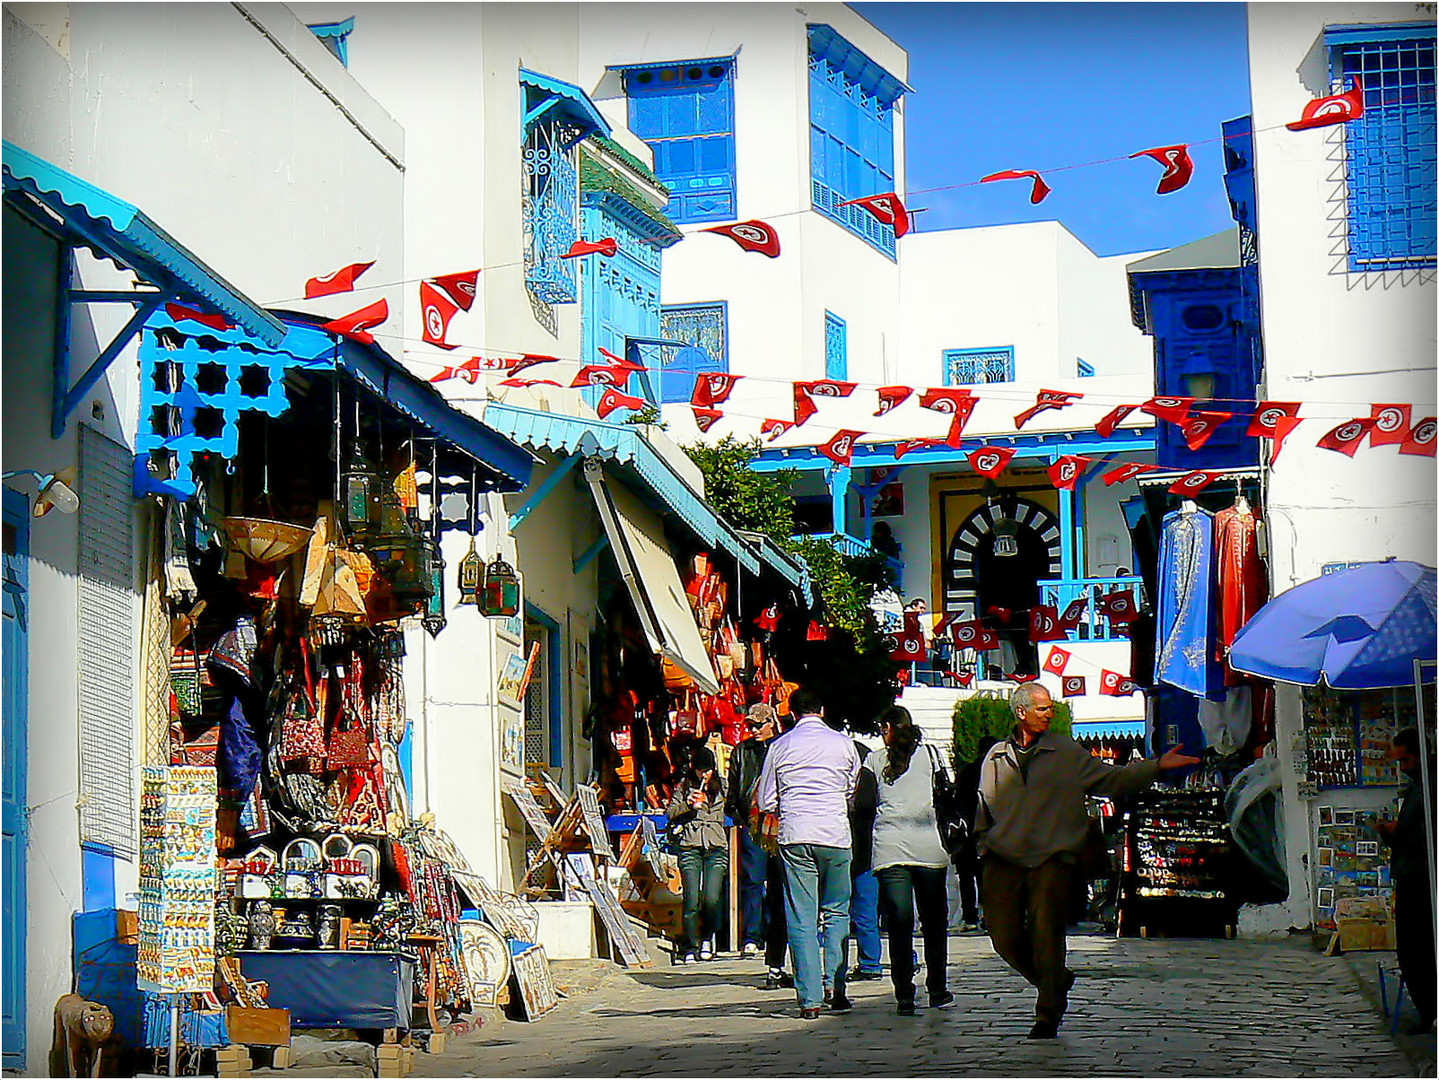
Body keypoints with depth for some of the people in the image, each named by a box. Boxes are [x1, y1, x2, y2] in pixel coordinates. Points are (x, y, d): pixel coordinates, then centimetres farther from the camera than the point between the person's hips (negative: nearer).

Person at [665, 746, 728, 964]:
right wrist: (688, 804, -8)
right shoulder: (684, 785, 10)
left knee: (711, 899, -10)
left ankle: (707, 938, 14)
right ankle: (691, 947, 3)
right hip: (690, 847, 0)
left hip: (716, 848, 1)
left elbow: (727, 814, 18)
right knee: (692, 899, -8)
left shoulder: (721, 786, 12)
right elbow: (669, 813, 8)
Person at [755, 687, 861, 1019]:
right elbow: (855, 793, 13)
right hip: (835, 835, 0)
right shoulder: (843, 744, 3)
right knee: (837, 913, 13)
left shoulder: (781, 746, 3)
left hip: (794, 835, 0)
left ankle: (810, 999, -2)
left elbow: (766, 801, 7)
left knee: (801, 919, 1)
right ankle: (837, 990, 5)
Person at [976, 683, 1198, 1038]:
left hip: (1051, 858, -2)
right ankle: (1056, 982, 25)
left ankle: (1048, 1013, 2)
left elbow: (1112, 779, 8)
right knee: (1005, 935, 0)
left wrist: (1157, 766, 0)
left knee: (1046, 936, -9)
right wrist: (985, 848, 11)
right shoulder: (996, 757, 13)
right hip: (1003, 859, 2)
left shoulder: (1066, 752, 9)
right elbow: (984, 810, 20)